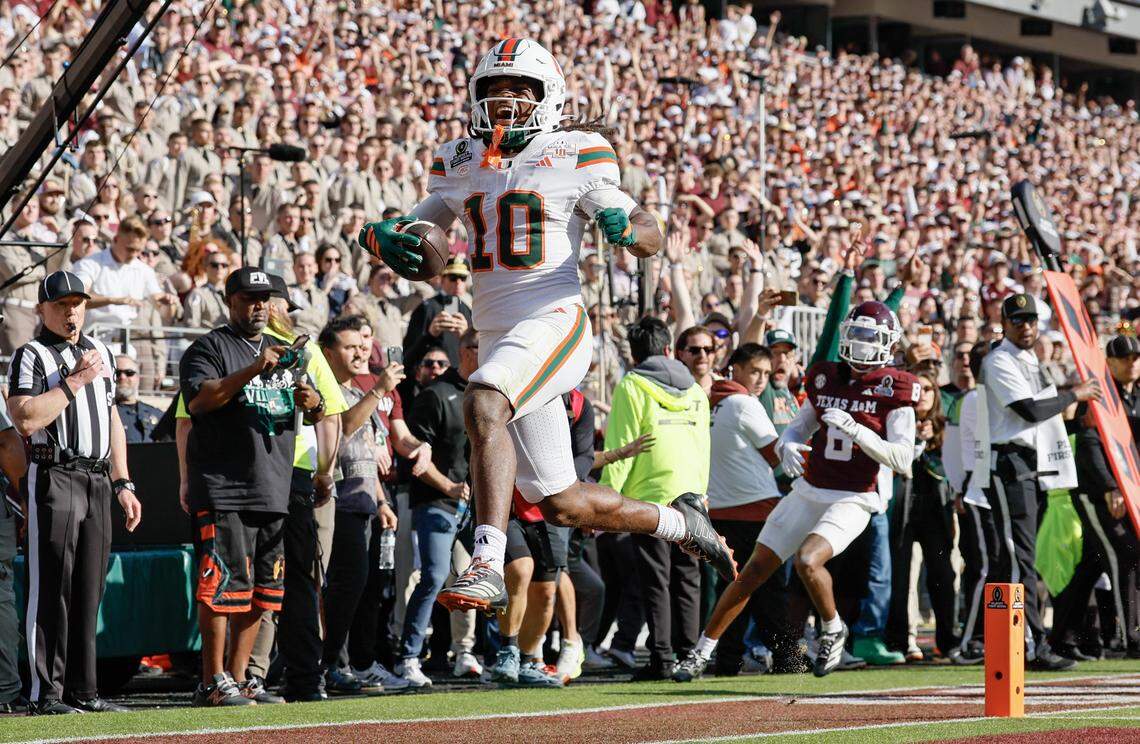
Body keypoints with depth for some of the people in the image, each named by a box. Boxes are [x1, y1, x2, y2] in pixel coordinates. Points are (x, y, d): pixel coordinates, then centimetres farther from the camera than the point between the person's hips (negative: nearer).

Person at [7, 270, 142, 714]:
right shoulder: (31, 356, -3)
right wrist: (75, 380, -15)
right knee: (51, 589, -7)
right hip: (54, 478, -6)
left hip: (98, 482, 7)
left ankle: (82, 690, 12)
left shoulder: (100, 352, 18)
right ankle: (47, 692, -5)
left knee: (88, 592, 8)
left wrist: (122, 484, 18)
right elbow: (26, 419, -17)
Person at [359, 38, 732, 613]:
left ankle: (488, 564, -42)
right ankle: (676, 523, 34)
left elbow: (651, 238, 1)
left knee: (483, 405, -36)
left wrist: (626, 229, -23)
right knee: (562, 504, 10)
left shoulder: (574, 158, -1)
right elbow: (416, 230, 17)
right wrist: (384, 238, -7)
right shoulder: (460, 164, 14)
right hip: (496, 334, 6)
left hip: (553, 321, -6)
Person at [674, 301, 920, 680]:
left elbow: (903, 460, -14)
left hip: (852, 501, -5)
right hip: (808, 492, 5)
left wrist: (854, 429, -23)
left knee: (808, 561, -28)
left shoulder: (893, 391, -7)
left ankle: (833, 631, -1)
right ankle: (702, 652, 11)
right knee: (753, 571, 2)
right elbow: (797, 428, 18)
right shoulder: (826, 379, 8)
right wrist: (788, 446, -6)